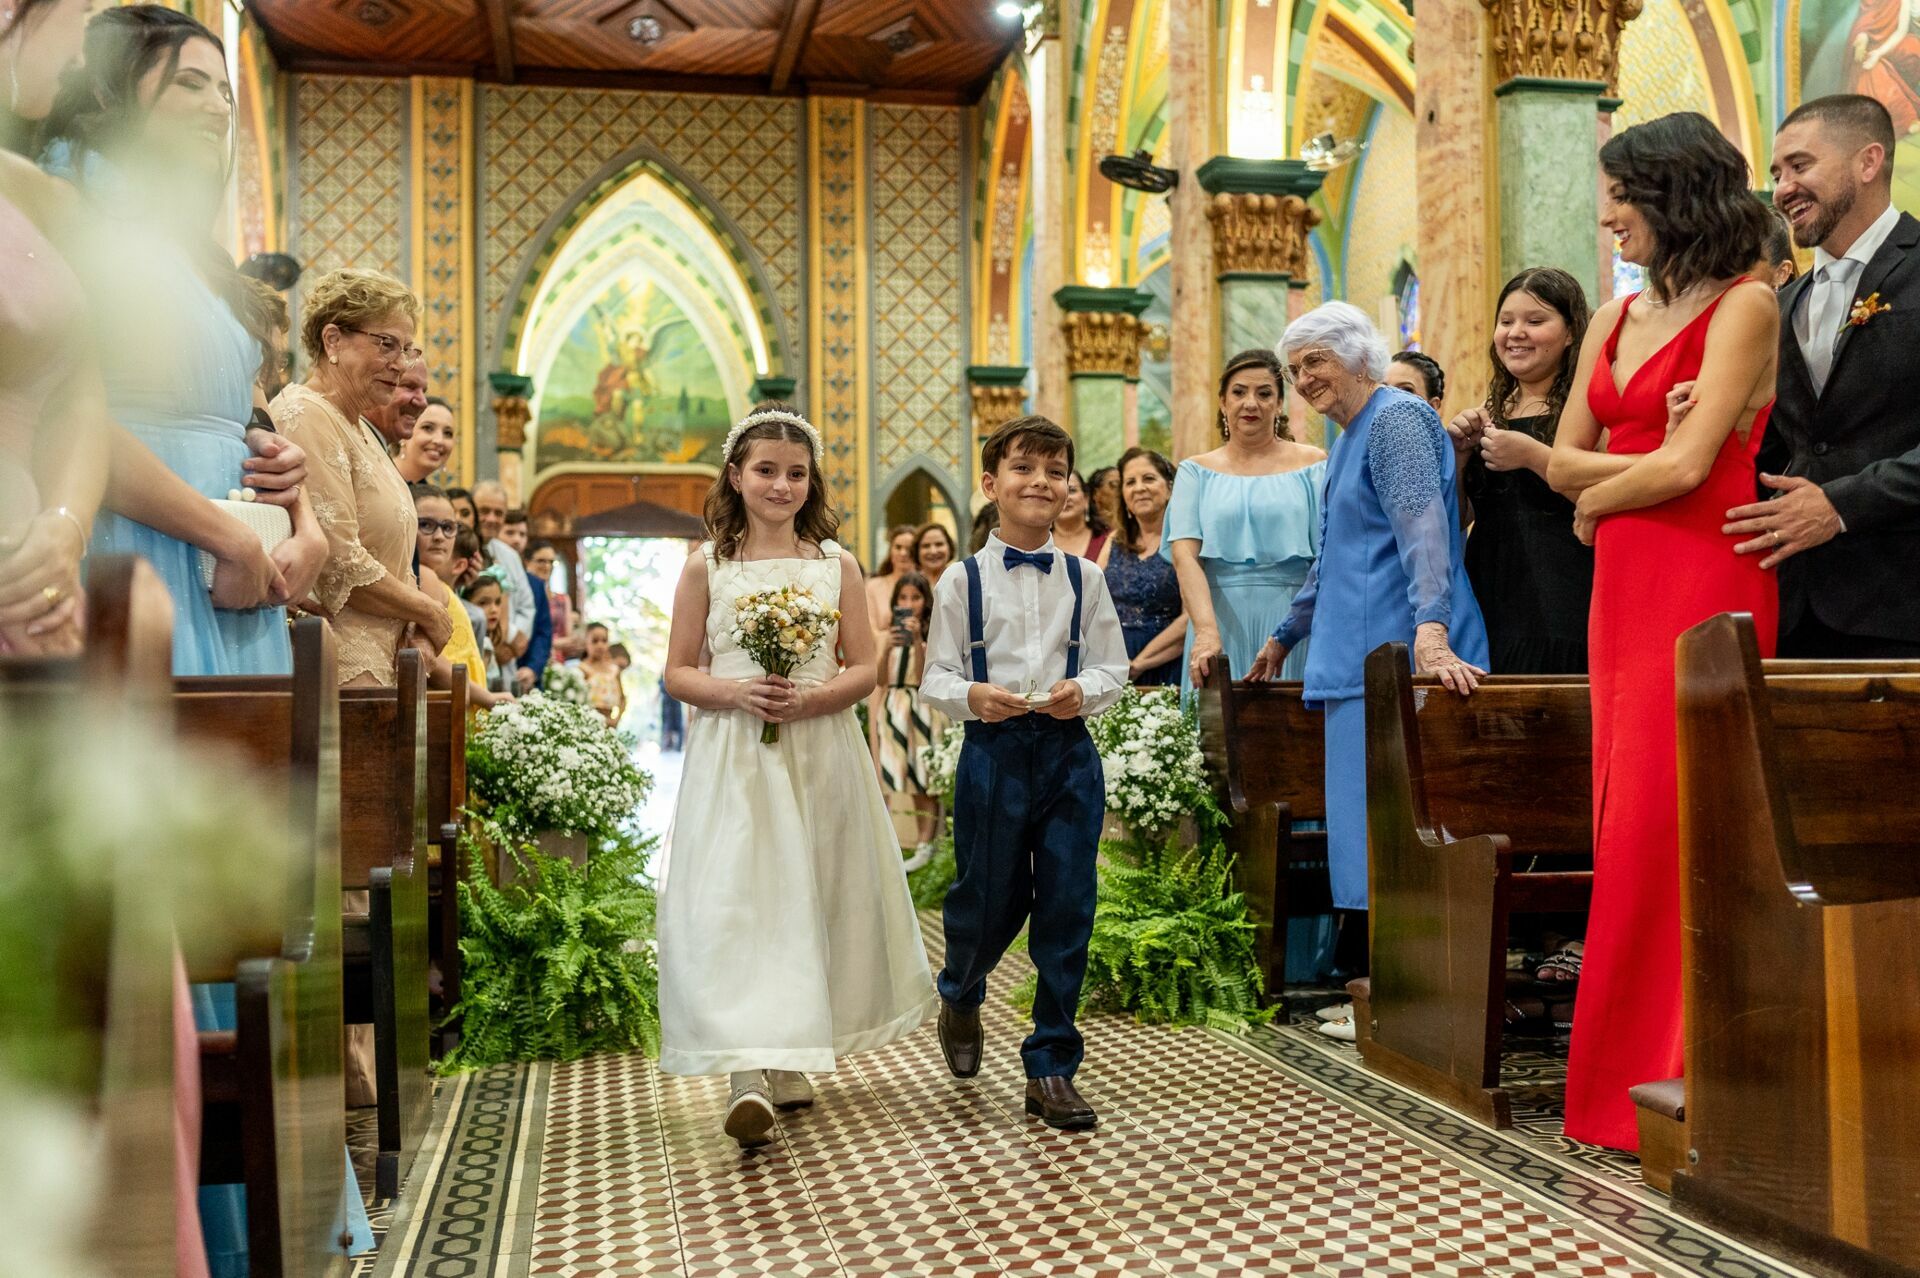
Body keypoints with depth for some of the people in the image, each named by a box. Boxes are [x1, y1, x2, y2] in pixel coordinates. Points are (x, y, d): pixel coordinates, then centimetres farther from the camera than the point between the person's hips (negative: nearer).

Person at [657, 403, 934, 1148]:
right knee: (735, 904, -12)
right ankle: (748, 1078, -17)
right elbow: (678, 673, 4)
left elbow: (865, 667, 6)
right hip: (734, 760, -2)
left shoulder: (836, 564, 7)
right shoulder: (706, 565, 4)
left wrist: (813, 698, -13)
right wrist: (735, 692, -15)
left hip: (820, 757, 2)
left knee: (808, 900, 8)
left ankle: (789, 1059, 25)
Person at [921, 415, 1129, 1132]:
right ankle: (961, 995, 43)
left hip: (1068, 752, 2)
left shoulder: (1083, 578, 6)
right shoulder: (963, 580, 1)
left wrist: (1084, 690, -14)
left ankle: (1051, 1067, 14)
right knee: (988, 900, 6)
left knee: (1066, 908, 1)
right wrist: (970, 695, -20)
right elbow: (936, 677, 1)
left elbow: (1113, 668, 7)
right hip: (993, 751, -1)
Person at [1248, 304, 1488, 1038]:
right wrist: (1285, 638, 39)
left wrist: (1430, 627, -34)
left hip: (1398, 656, -10)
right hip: (1361, 660, 10)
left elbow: (1423, 528, -22)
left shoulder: (1396, 419, -8)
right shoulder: (1347, 438, 23)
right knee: (1372, 816, 9)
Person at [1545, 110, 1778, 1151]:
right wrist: (1643, 462, -5)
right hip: (1622, 586, 7)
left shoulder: (1744, 306, -6)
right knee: (1628, 819, 8)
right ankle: (1628, 1074, 16)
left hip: (1704, 583, -7)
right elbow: (1563, 462, 12)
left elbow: (1686, 466, -14)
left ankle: (1675, 1078, 5)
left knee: (1667, 823, -7)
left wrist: (1597, 504, 1)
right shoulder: (1618, 316, 16)